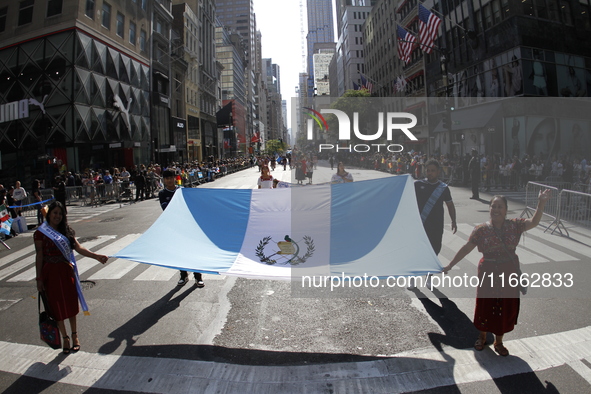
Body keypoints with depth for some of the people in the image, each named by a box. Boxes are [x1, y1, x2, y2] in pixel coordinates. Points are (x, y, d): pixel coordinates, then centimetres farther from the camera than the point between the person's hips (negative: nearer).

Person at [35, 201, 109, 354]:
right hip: (51, 273, -3)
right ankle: (65, 338, 21)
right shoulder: (40, 233, -4)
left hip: (66, 272, 3)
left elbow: (79, 247, -2)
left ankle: (75, 336, 23)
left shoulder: (66, 231, 7)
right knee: (57, 306, 6)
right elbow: (39, 257, -5)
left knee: (71, 304, 8)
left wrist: (96, 256, -16)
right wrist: (39, 279, -7)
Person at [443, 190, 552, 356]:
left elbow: (533, 222, -19)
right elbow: (466, 248, -9)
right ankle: (482, 336, 37)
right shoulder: (481, 230, -10)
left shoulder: (514, 225, -4)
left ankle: (498, 341, 34)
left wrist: (541, 203, -33)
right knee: (485, 305, 11)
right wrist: (450, 265, -11)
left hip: (509, 272, 2)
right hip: (488, 272, -2)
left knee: (506, 308, 13)